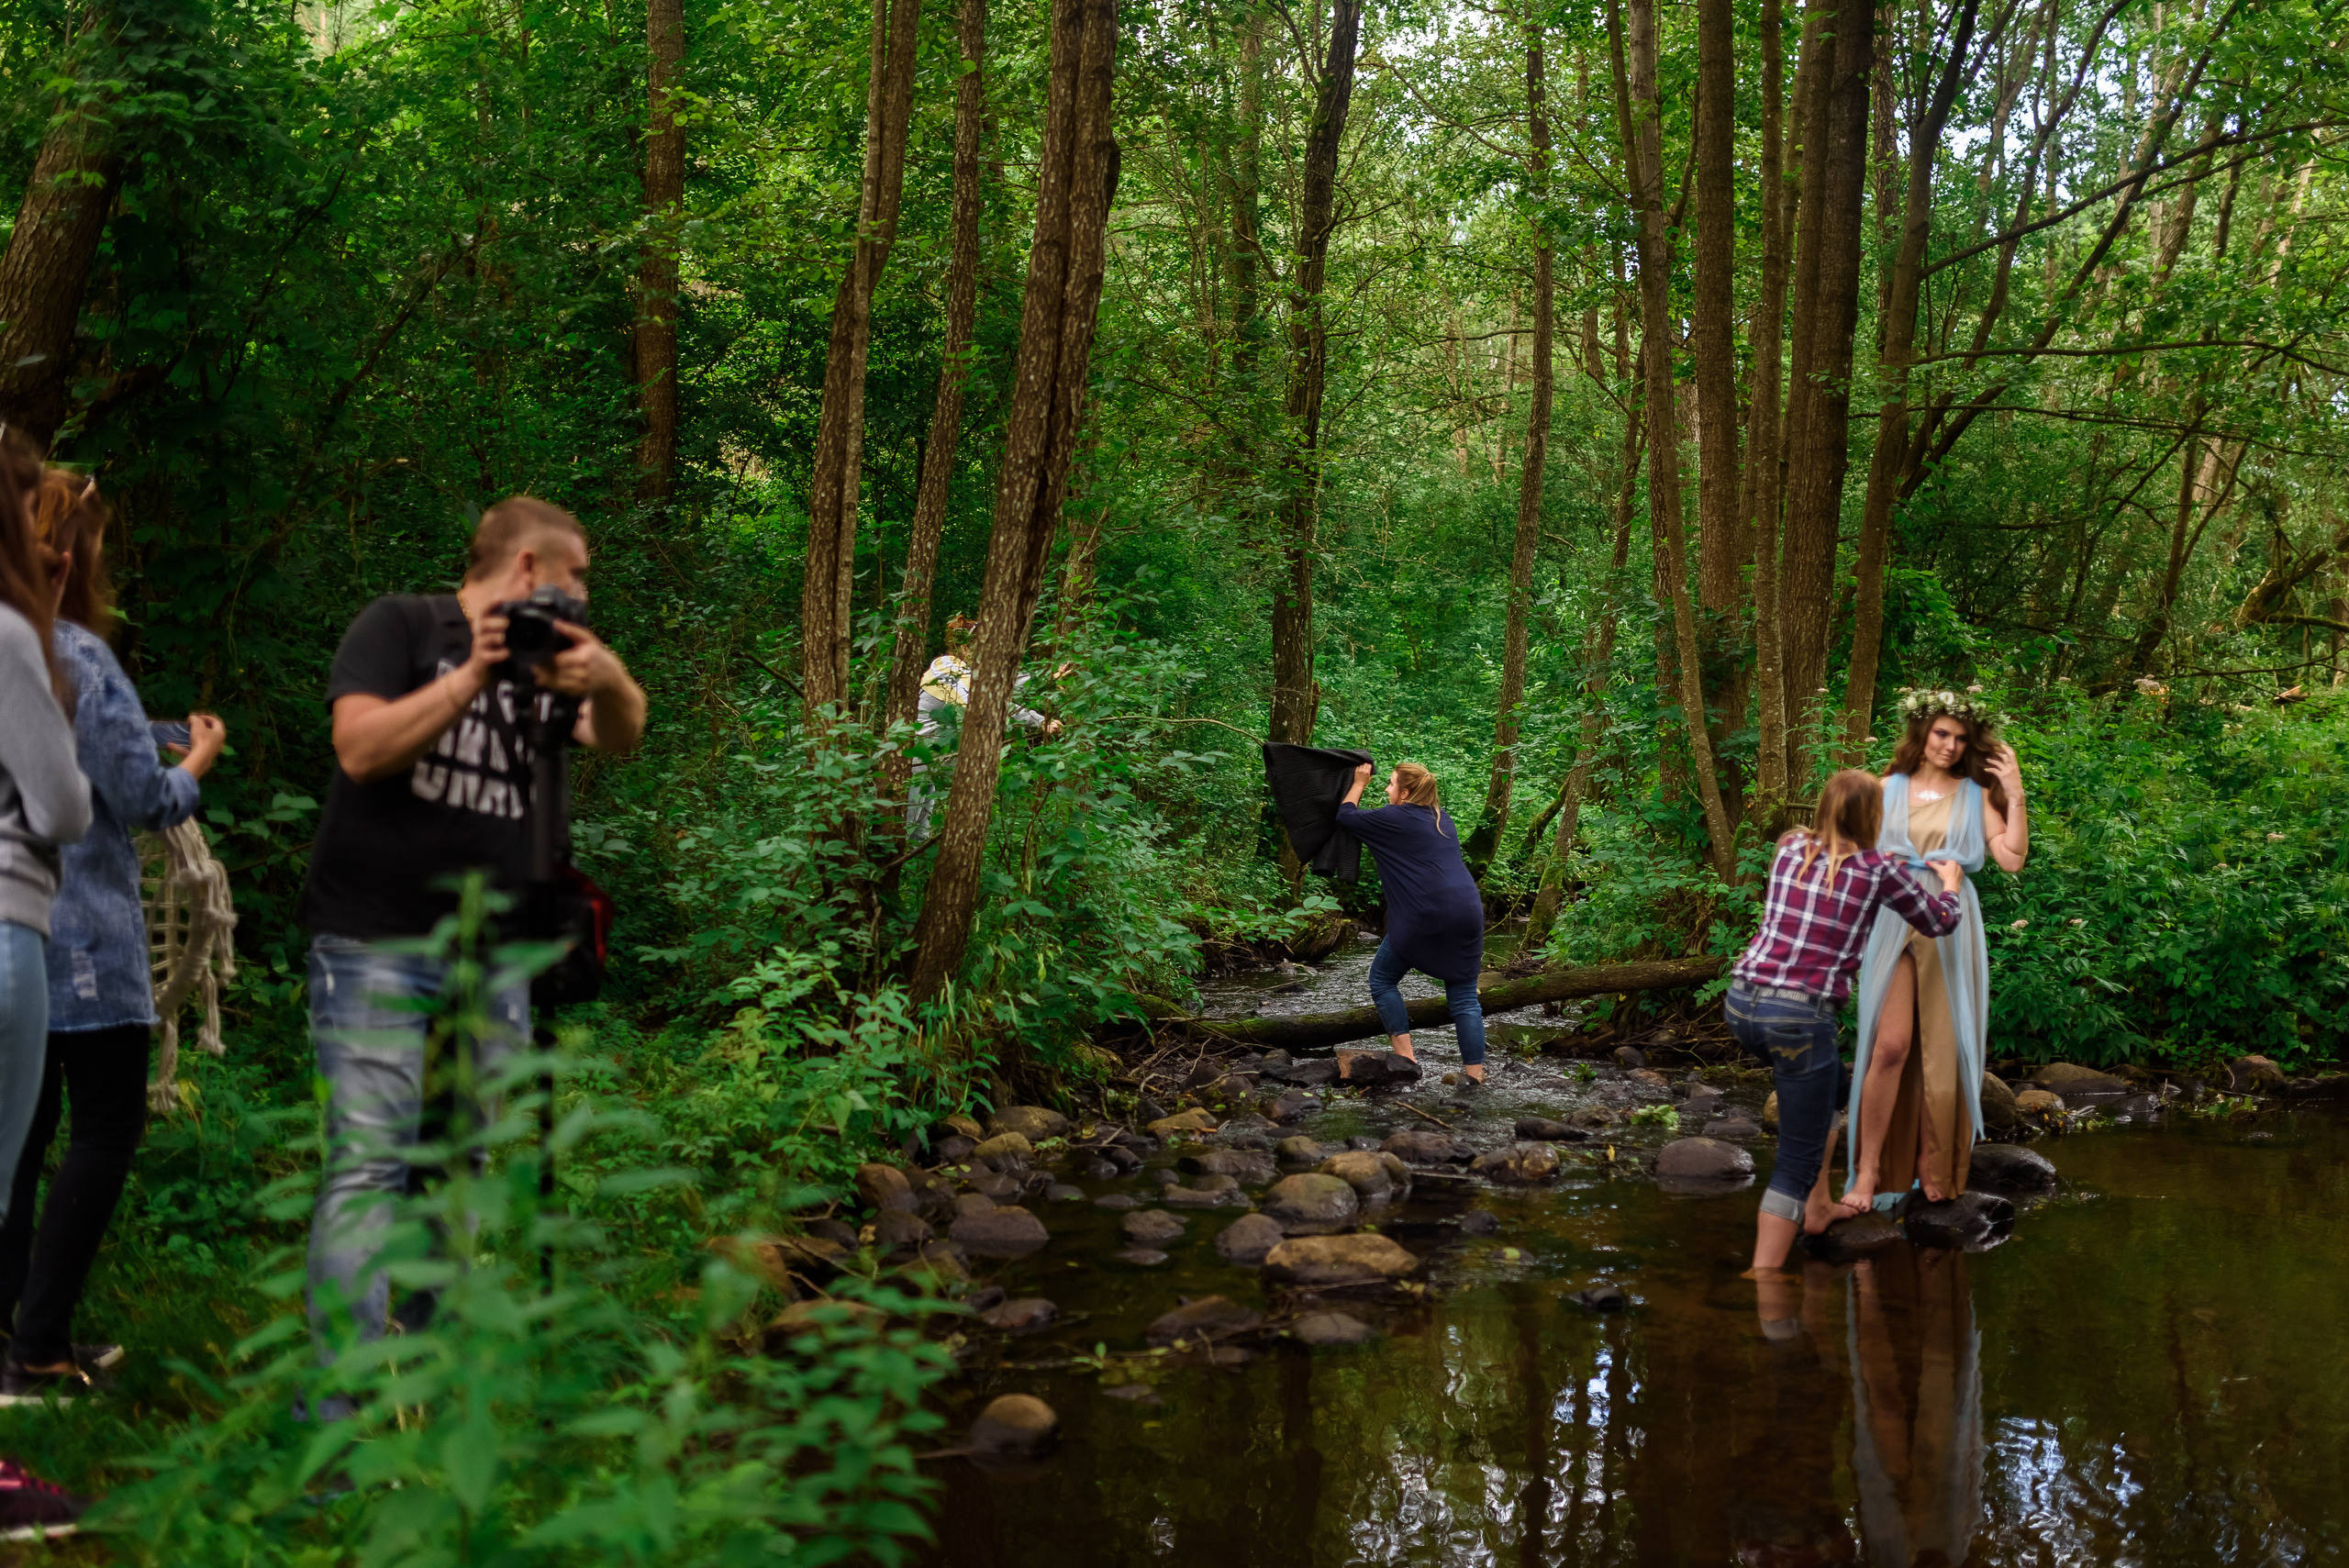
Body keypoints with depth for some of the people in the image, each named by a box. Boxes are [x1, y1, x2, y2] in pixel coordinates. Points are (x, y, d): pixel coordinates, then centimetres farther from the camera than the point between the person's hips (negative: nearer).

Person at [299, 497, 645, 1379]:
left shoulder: (548, 657, 16)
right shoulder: (400, 626, 0)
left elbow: (619, 738, 2)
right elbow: (360, 749, -12)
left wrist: (610, 682, -19)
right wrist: (472, 675, -18)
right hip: (376, 948, -6)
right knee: (369, 1162, -12)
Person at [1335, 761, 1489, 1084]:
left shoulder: (1397, 818, -2)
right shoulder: (1441, 817, 20)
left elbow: (1345, 817, 9)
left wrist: (1359, 782, 23)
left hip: (1423, 916, -6)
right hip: (1468, 912, 6)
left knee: (1383, 980, 13)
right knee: (1464, 997, 7)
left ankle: (1405, 1055, 3)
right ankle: (1475, 1071, -1)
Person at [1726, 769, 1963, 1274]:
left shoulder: (1790, 848, 11)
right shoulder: (1879, 872, -1)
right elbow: (1940, 922, 16)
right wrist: (1950, 882, 37)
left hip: (1742, 1002, 6)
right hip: (1799, 1017, -6)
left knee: (1827, 1080, 33)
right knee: (1796, 1163, 2)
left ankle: (1817, 1209, 39)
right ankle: (1762, 1280, -6)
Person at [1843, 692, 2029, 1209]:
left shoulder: (1976, 794, 8)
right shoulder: (1889, 789, 10)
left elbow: (2012, 859, -3)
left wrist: (2015, 796, -7)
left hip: (1951, 926, 1)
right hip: (1895, 919, -1)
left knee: (1943, 1048, 3)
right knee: (1890, 1045, -12)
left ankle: (1933, 1166, 17)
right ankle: (1868, 1170, -6)